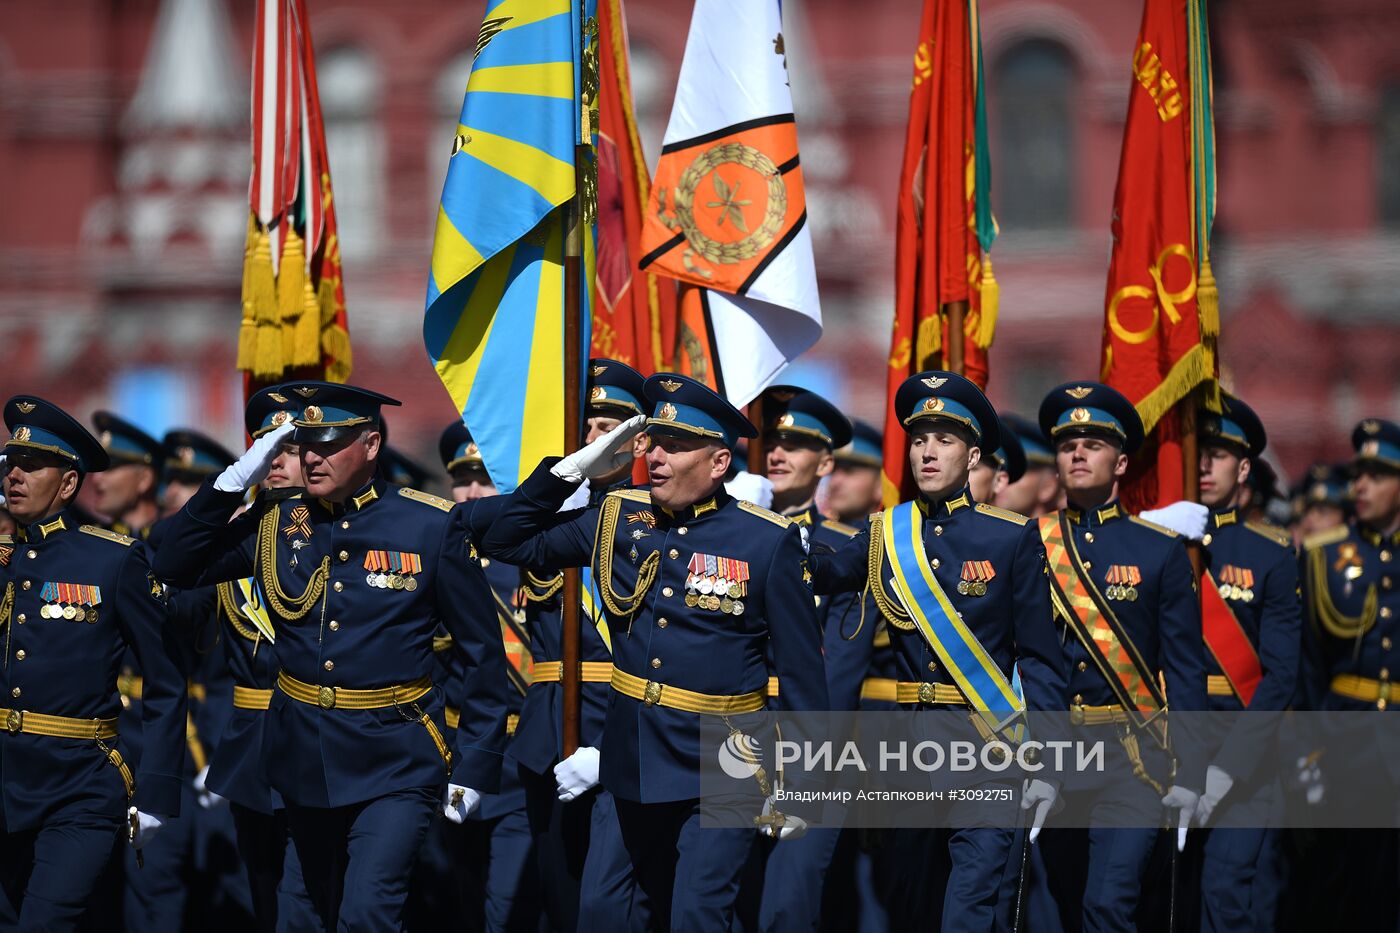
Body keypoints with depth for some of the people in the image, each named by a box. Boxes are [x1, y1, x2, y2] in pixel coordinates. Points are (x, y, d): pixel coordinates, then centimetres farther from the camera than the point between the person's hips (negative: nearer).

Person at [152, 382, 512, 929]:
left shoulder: (430, 526, -6)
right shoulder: (278, 526, 5)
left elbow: (482, 652, -2)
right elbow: (176, 567, 1)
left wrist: (475, 765, -5)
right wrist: (236, 479, -7)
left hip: (394, 761, -5)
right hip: (304, 756, 5)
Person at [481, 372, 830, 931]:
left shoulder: (768, 542, -9)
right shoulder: (617, 519, 3)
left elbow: (800, 669, -6)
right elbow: (510, 541, 9)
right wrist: (575, 468, -3)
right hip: (635, 760, 5)